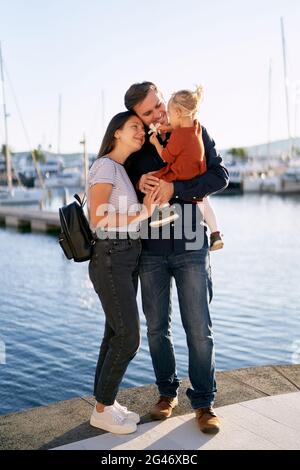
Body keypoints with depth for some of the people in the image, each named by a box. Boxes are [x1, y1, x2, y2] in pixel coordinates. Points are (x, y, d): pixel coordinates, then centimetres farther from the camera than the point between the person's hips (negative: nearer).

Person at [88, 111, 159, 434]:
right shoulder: (105, 166, -11)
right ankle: (102, 411, 8)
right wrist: (141, 215, -13)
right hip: (110, 259, -9)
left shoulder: (122, 170, 17)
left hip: (127, 259, 9)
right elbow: (98, 219, -17)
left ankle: (106, 402, 23)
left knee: (117, 333, 11)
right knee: (129, 337, -6)